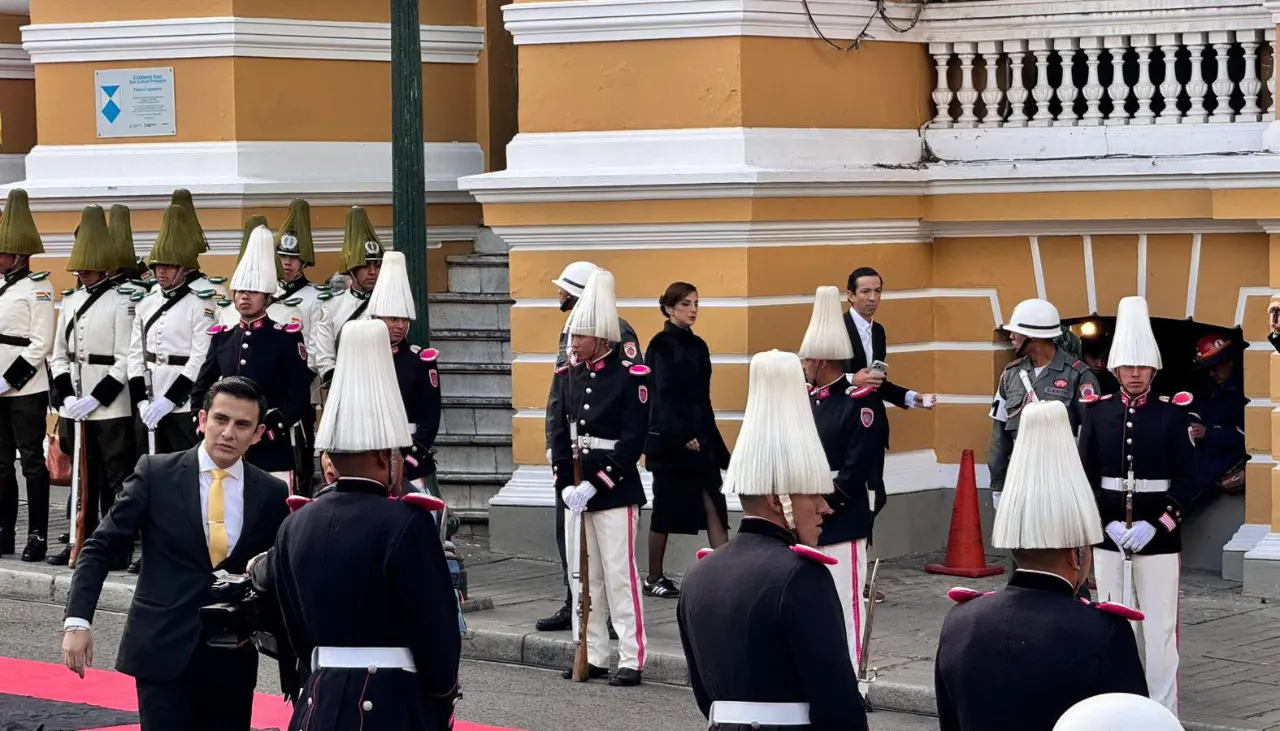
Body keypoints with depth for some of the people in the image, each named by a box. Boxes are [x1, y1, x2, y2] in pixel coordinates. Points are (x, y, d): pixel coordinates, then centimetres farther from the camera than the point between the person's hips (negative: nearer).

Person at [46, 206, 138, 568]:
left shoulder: (121, 301, -7)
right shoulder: (71, 301, 13)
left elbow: (125, 361, -12)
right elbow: (59, 355, 14)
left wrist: (96, 398, -16)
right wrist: (66, 396, -1)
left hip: (112, 408, -6)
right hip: (75, 409, 6)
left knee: (117, 479, -1)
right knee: (84, 478, 13)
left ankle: (119, 549, 2)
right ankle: (82, 542, 21)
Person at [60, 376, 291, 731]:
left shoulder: (272, 494, 2)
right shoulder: (155, 474, -3)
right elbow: (99, 548, -2)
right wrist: (77, 620, -11)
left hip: (232, 656, 3)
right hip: (163, 647, -3)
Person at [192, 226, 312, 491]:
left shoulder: (287, 337, 0)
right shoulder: (221, 337, 12)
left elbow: (299, 399, -5)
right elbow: (200, 390, 18)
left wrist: (265, 430, -15)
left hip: (271, 452, -4)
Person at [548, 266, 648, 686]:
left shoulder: (630, 377, -10)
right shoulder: (569, 375, 8)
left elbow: (634, 440, -14)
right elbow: (560, 432, 8)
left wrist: (594, 484, -17)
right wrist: (566, 484, -4)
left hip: (615, 490, -6)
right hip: (577, 490, 6)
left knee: (619, 577, -5)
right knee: (583, 577, 10)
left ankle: (631, 660, -1)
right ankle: (593, 656, 18)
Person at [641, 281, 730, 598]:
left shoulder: (697, 346, 12)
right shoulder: (661, 346, -7)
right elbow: (663, 396, -14)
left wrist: (712, 441, 14)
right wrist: (682, 437, -19)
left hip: (699, 438, 6)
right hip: (670, 440, -6)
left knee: (713, 506, -3)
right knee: (665, 510, 3)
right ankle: (654, 578, 15)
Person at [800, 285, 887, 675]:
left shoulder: (860, 402, -9)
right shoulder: (805, 398, 12)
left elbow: (858, 468, -14)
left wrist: (825, 505, -15)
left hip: (842, 522, -7)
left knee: (845, 601, -4)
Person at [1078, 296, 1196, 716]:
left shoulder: (1173, 413, -1)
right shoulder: (1097, 411, 4)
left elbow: (1186, 480, -3)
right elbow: (1086, 475, 3)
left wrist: (1155, 525, -15)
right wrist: (1106, 524, -10)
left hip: (1159, 534, -2)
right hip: (1108, 531, 2)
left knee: (1160, 627, -1)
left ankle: (1165, 713, 4)